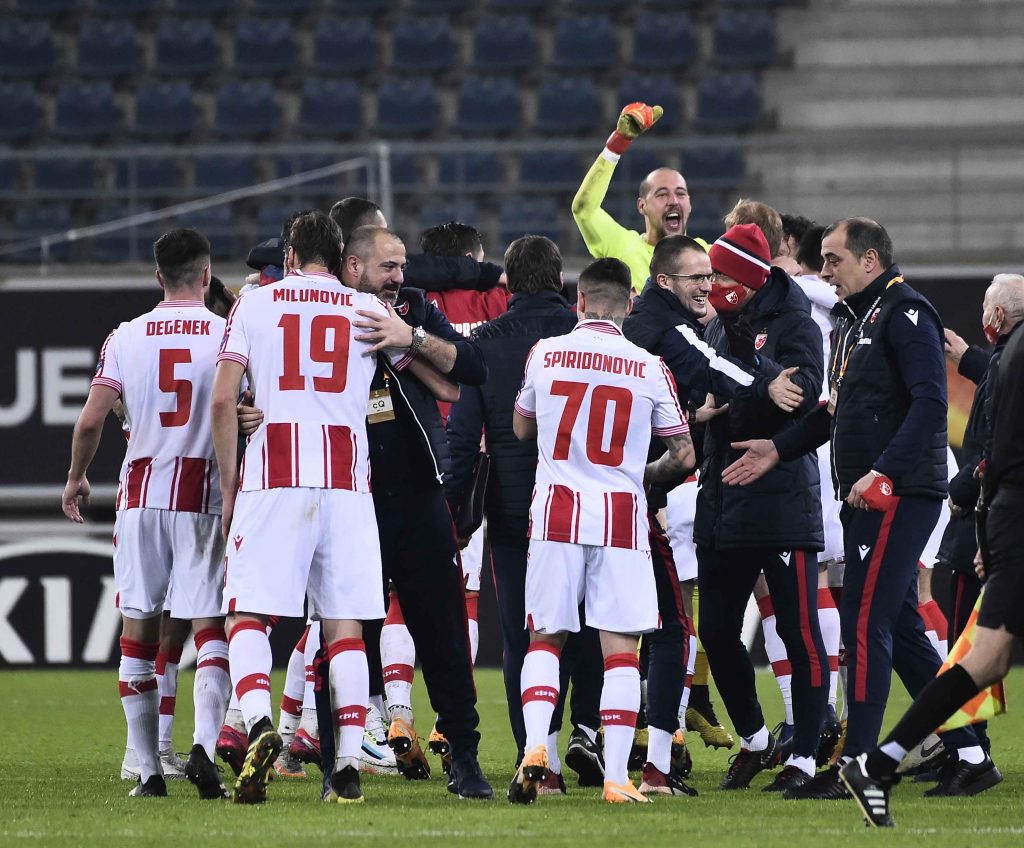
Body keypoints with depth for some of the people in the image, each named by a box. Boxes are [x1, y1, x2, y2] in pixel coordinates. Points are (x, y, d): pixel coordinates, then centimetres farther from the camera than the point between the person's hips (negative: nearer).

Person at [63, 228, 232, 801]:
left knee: (139, 631, 8)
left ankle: (148, 769, 6)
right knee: (210, 629, 0)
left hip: (141, 495, 2)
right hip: (205, 495, -2)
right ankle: (204, 747, -22)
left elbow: (92, 420, 2)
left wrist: (77, 478, 19)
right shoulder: (227, 334, -2)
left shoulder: (127, 338, 3)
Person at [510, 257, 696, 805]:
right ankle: (616, 777, -2)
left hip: (556, 512, 1)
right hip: (622, 515, -1)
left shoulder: (544, 354, 1)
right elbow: (684, 455, 5)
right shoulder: (650, 368, -1)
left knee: (544, 637, 12)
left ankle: (534, 745, -8)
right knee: (620, 649, 2)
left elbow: (521, 428, 18)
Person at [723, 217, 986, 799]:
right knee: (900, 627, 11)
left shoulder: (905, 314, -12)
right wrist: (778, 450, 15)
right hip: (868, 495, 10)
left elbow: (930, 402, -21)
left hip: (901, 494, -10)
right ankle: (969, 754, 15)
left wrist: (883, 471, -28)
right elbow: (840, 411, 25)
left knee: (865, 623, -11)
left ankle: (857, 763, -10)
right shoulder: (851, 320, 19)